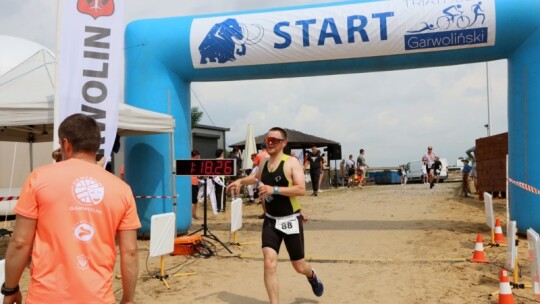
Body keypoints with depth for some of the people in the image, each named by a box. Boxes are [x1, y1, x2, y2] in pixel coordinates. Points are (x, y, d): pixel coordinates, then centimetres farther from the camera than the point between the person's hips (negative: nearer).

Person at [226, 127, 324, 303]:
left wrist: (274, 189, -30)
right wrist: (241, 181, 11)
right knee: (269, 263, -12)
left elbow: (301, 190, -25)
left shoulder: (291, 163, -14)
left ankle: (312, 276, 48)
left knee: (299, 267, 11)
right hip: (270, 220, 4)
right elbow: (257, 177, 27)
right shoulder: (264, 163, 5)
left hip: (291, 220, -4)